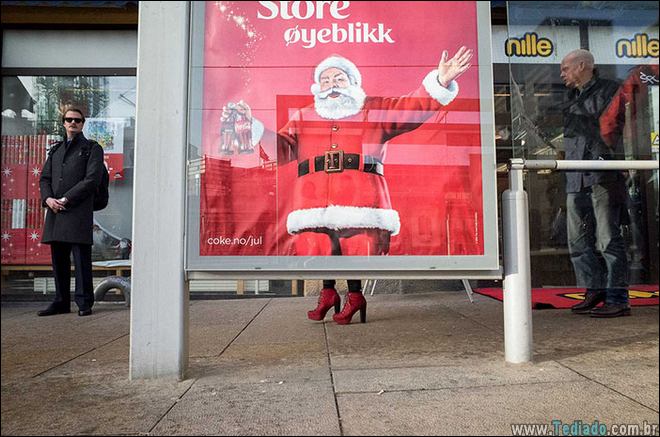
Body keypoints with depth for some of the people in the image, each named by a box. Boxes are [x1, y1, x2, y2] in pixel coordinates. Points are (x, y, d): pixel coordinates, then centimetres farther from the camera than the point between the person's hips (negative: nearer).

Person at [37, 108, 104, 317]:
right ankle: (61, 302, 18)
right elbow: (44, 178, 18)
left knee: (81, 258, -6)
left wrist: (66, 199, -12)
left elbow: (92, 180, -7)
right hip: (55, 212, 6)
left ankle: (84, 303, 0)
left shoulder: (92, 148, 5)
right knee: (58, 259, 9)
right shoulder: (55, 150, 24)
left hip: (79, 211, -6)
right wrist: (48, 198, -3)